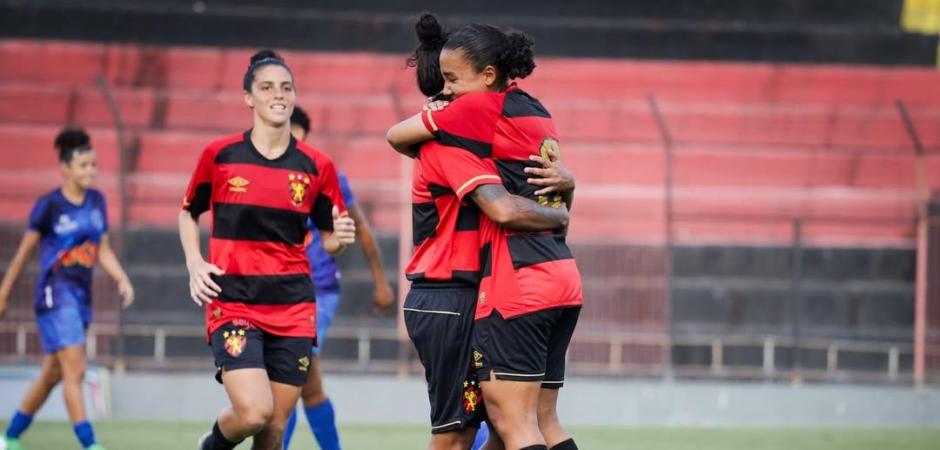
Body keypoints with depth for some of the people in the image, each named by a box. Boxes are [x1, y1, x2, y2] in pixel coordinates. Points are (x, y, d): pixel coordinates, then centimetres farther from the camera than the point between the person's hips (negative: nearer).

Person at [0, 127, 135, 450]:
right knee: (75, 371, -15)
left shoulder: (97, 201, 9)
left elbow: (103, 251, 14)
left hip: (82, 297, 7)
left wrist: (122, 280, -2)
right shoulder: (49, 205, -8)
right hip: (55, 294, -7)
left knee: (53, 374, 13)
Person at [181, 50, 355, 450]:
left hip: (293, 309, 3)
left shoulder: (317, 167, 4)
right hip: (233, 302, -3)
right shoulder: (219, 155, 0)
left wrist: (341, 237, -11)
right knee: (253, 413, -20)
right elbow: (188, 213, 15)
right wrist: (195, 264, -1)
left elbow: (328, 240, 13)